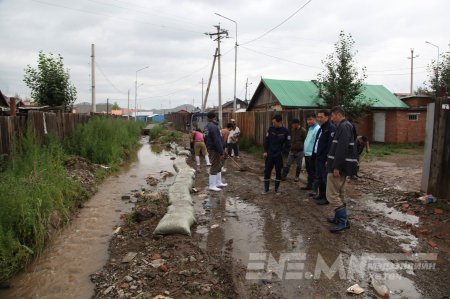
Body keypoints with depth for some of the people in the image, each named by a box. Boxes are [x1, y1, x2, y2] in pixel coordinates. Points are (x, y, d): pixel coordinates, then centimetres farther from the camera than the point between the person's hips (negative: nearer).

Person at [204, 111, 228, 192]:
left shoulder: (207, 126, 9)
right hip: (215, 150, -10)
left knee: (218, 166, 19)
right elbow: (217, 141, -23)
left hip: (211, 148, 10)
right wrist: (221, 152, -20)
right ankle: (212, 186, 3)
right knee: (214, 167, -3)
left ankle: (218, 183, 28)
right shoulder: (213, 127, -21)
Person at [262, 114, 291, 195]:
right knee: (267, 172, 3)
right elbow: (266, 140, 3)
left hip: (279, 156, -1)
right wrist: (265, 151, -2)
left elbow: (288, 144, -3)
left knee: (278, 172, 6)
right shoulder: (271, 129, -2)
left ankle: (276, 190, 19)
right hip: (269, 155, 2)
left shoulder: (285, 131, -7)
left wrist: (281, 150, -8)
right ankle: (266, 189, 16)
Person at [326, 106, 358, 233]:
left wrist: (336, 167, -24)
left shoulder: (343, 127, -16)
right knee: (339, 194, 17)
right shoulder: (345, 126, 16)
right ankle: (339, 217, 27)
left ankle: (343, 221, -4)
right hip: (342, 166, 11)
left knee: (332, 195, -7)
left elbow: (342, 148, -24)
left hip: (339, 166, -11)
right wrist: (331, 161, 19)